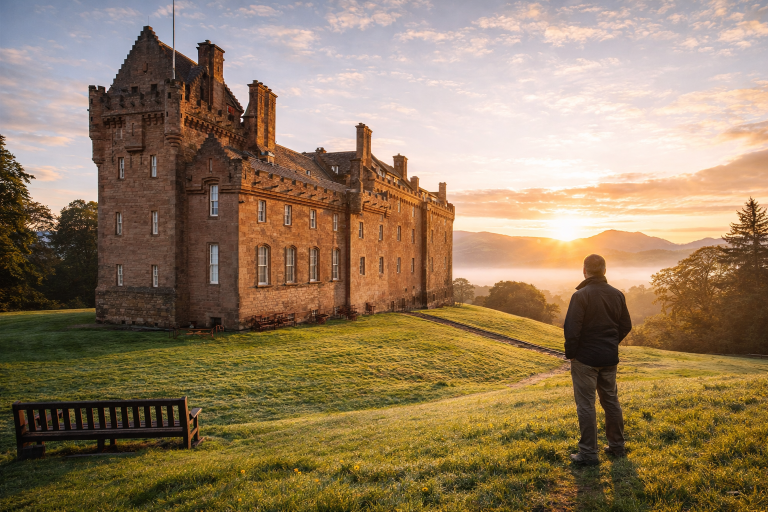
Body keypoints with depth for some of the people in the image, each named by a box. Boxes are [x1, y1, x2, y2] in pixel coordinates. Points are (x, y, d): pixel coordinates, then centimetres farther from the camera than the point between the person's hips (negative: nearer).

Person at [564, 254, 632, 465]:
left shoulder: (581, 295, -17)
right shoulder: (617, 295, 3)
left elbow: (572, 329, -19)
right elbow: (626, 326, 9)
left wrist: (570, 353, -6)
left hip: (585, 358, -6)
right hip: (610, 358, 6)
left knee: (586, 404, 0)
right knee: (611, 400, 18)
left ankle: (588, 453, 5)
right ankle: (616, 445, 29)